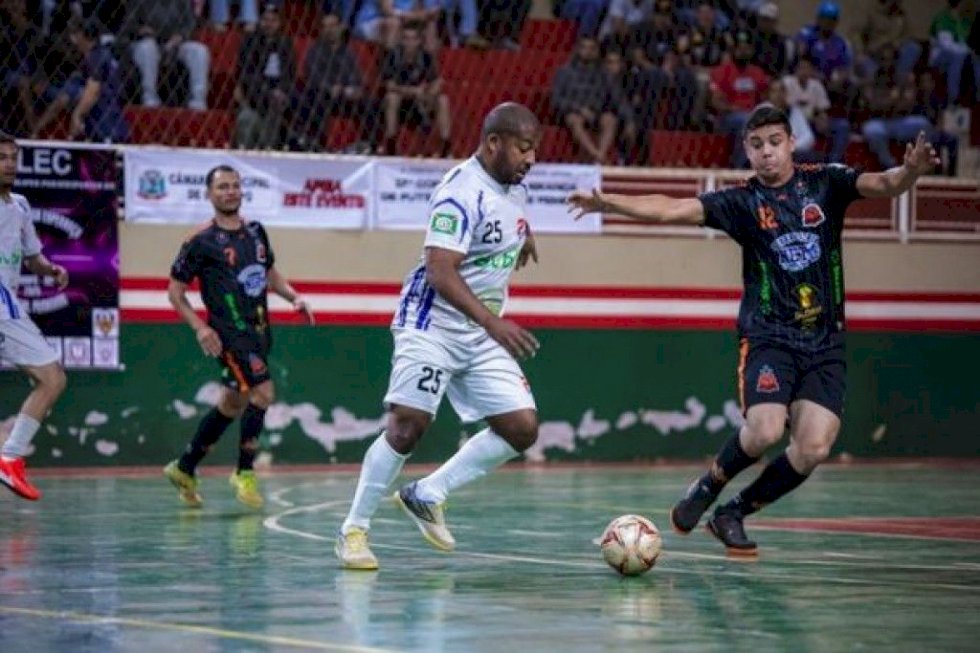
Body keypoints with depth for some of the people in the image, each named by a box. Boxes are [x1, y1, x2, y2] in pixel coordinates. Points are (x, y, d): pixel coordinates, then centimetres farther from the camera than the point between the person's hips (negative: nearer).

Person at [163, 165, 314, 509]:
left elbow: (271, 274, 25)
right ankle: (245, 473, -5)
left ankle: (184, 469, 27)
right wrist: (200, 328, -15)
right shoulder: (201, 242, -7)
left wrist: (294, 297, 6)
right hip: (230, 332, -7)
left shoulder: (256, 231, 11)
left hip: (258, 330, 7)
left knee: (232, 405, 14)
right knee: (262, 392, -19)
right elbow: (175, 291, -3)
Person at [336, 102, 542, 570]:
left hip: (483, 335, 8)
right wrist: (493, 322, -38)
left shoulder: (515, 187, 6)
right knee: (406, 426, -13)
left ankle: (427, 495, 10)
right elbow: (440, 272, -30)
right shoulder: (461, 193, -21)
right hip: (432, 326, -8)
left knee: (522, 427, -1)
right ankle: (354, 528, 1)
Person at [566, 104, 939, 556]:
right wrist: (610, 203, -21)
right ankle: (706, 489, 5)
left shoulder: (825, 183, 4)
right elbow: (672, 209, -9)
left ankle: (733, 514, 9)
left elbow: (882, 185, -9)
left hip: (825, 343, 2)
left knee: (814, 448, -11)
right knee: (765, 430, -24)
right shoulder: (743, 201, 0)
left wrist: (909, 171, -32)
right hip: (768, 336, -2)